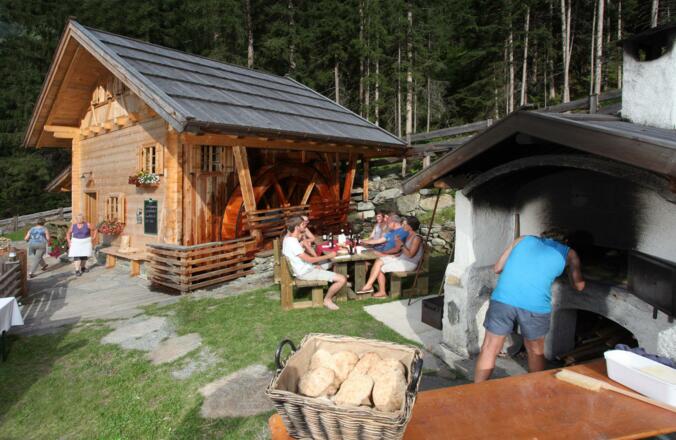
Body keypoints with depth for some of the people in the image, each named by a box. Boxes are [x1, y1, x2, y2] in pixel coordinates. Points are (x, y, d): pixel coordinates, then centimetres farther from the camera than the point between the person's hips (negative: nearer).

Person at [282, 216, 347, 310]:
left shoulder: (288, 237, 3)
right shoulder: (293, 243, -27)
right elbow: (310, 260, -24)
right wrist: (328, 256, -14)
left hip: (304, 268, 11)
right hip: (306, 273, -11)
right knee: (342, 279, -16)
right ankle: (327, 300, 6)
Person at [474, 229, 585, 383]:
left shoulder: (524, 239, 24)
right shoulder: (568, 253, 20)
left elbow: (497, 268, 23)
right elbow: (579, 286, 27)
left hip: (503, 298, 1)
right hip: (535, 305, 0)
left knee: (489, 350, 13)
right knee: (536, 352, 24)